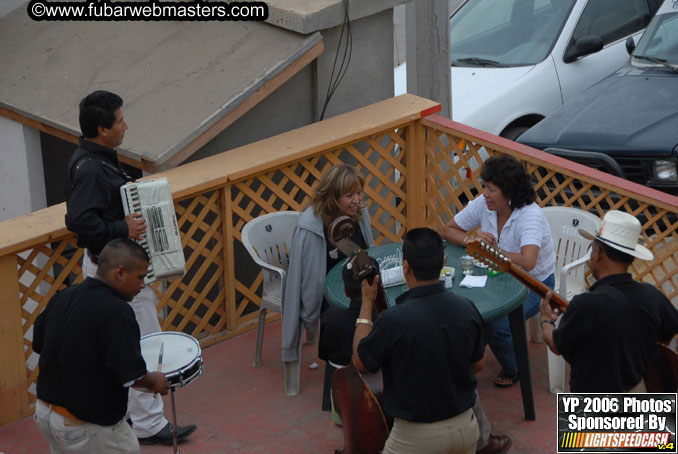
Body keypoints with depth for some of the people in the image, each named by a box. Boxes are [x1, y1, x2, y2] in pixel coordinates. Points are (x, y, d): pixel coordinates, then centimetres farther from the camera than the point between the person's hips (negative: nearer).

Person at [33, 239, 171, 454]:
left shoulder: (62, 297, 1)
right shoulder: (116, 312, -23)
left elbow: (39, 344, 14)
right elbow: (130, 375, -26)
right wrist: (154, 382, -6)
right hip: (85, 426, -7)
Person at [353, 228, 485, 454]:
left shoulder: (393, 320, -24)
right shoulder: (467, 309, -10)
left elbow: (360, 362, -5)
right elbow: (478, 365, 6)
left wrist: (367, 303, 0)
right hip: (465, 427, 4)